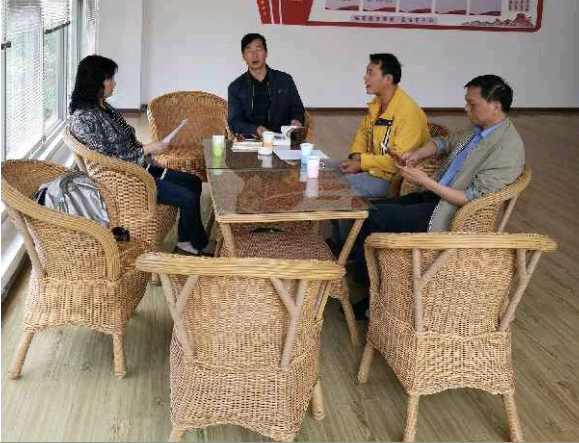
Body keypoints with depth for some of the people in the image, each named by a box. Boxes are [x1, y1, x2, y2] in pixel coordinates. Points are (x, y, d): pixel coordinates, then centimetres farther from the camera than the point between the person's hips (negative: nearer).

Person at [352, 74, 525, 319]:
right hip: (434, 196, 9)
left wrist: (425, 181, -22)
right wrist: (417, 154, 4)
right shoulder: (480, 128, 7)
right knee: (372, 211, -2)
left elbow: (471, 198, -22)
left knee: (373, 218, -16)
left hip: (448, 215, -9)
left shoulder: (507, 148, -20)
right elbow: (444, 142, 25)